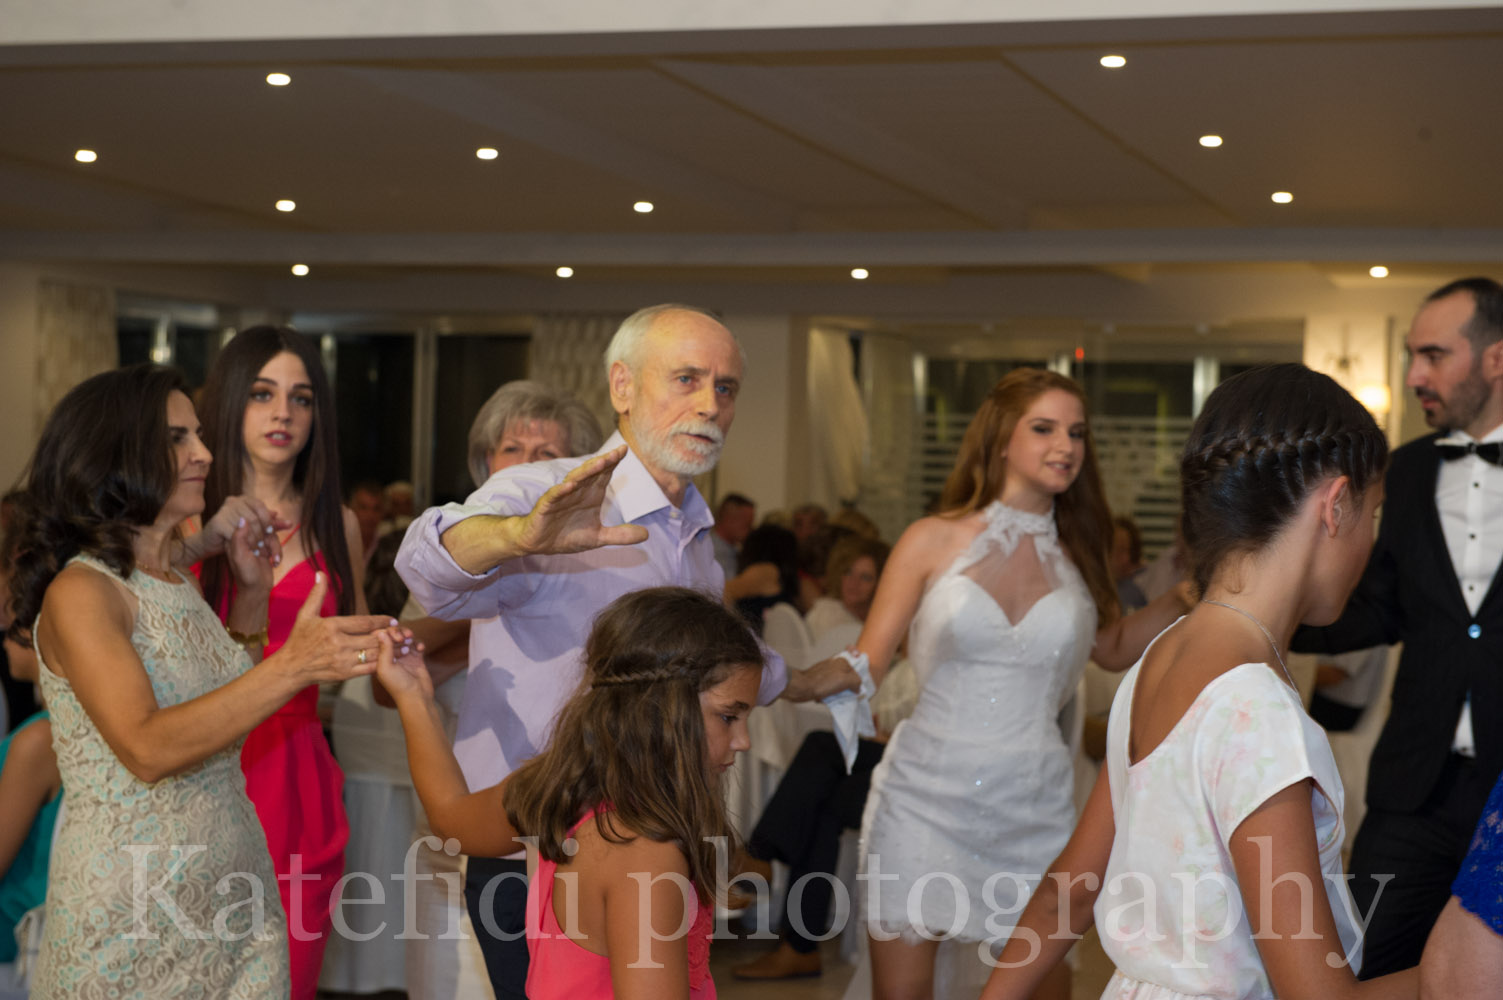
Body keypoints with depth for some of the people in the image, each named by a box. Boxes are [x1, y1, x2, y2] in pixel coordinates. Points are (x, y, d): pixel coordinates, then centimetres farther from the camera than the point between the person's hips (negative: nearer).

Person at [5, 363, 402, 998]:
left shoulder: (179, 584, 10)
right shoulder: (79, 593, -14)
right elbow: (147, 749, -26)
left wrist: (251, 595, 11)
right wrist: (294, 666, -33)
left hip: (234, 892, 7)